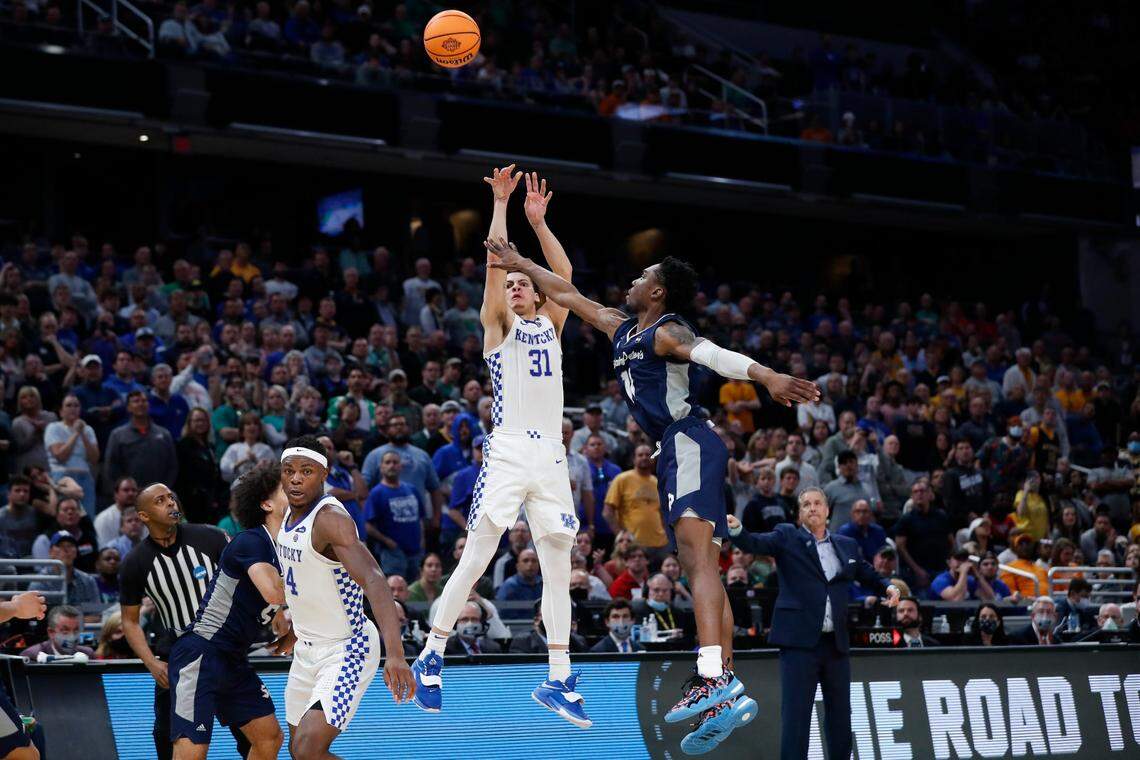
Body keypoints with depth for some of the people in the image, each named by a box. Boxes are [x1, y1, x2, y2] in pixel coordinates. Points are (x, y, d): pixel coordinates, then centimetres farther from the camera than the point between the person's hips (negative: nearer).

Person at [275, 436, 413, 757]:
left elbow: (373, 580, -38)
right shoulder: (289, 513, 3)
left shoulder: (332, 519, -25)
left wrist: (394, 654, -50)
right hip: (307, 649, 9)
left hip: (346, 650, -9)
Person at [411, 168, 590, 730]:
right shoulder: (499, 324, 8)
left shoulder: (550, 326, 19)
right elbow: (496, 262, -2)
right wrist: (501, 202, -2)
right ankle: (431, 657, 0)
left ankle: (558, 681, 5)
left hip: (551, 457, 4)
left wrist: (538, 221, 5)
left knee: (558, 567, 2)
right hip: (507, 453, -4)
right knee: (475, 559, -9)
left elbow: (564, 273, 8)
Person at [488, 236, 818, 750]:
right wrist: (521, 265, 36)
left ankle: (715, 678, -38)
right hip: (677, 451, 10)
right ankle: (727, 695, 4)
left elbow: (713, 353, -26)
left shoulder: (666, 332, -6)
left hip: (688, 442, -10)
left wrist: (767, 377, -41)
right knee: (700, 569, 5)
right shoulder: (622, 329, 22)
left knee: (698, 557, -23)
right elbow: (568, 295, 33)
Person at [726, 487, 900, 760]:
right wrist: (737, 530, -32)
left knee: (840, 715, 10)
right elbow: (755, 544, -12)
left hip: (836, 643, 4)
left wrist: (887, 588, 3)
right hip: (799, 641, -4)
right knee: (795, 714, -7)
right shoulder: (787, 538, 4)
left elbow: (868, 576, 24)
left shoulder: (846, 546, 15)